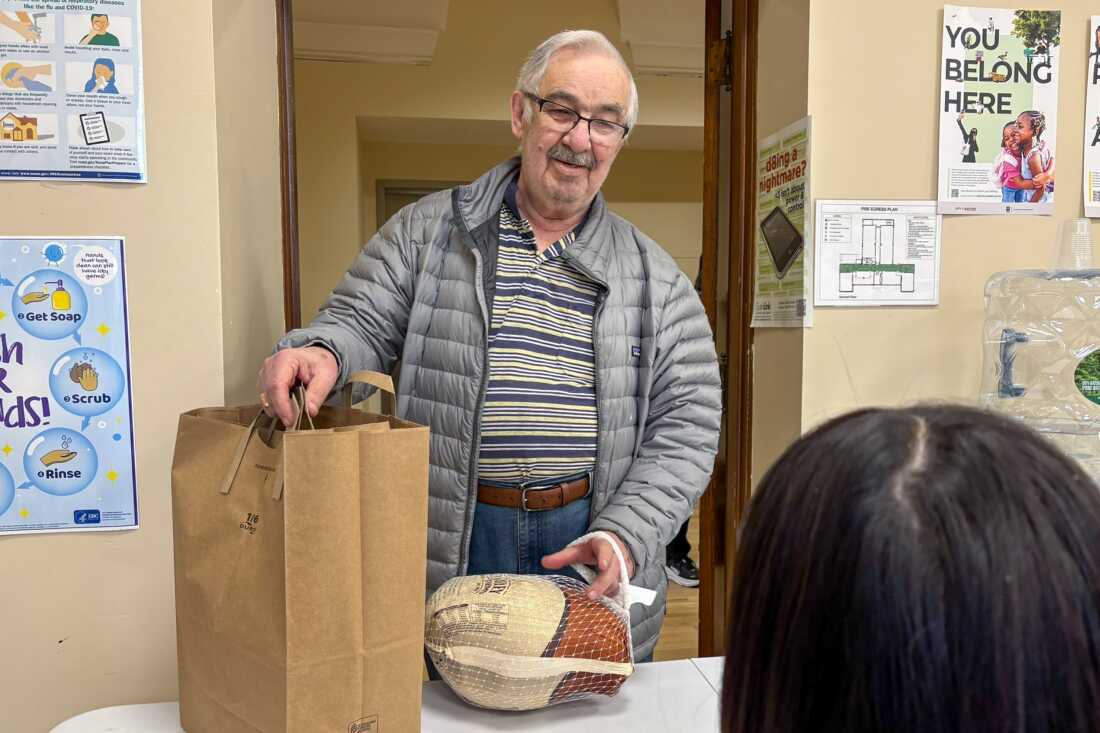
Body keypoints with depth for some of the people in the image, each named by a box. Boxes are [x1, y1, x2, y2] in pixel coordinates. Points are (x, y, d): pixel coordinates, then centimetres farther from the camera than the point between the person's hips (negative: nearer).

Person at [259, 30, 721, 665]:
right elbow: (362, 325, 0)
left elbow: (688, 423, 0)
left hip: (592, 545, 2)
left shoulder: (655, 276, 4)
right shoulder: (428, 230, 3)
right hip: (456, 542, -1)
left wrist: (623, 535, -13)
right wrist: (320, 352, -25)